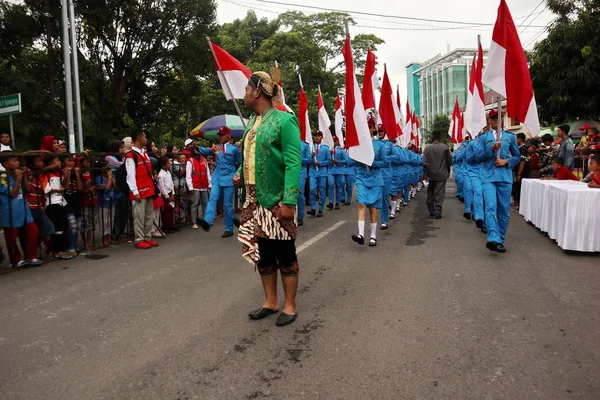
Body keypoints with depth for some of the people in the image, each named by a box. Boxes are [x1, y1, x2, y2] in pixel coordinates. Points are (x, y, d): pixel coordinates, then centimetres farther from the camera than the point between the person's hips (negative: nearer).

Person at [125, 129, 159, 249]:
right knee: (139, 217, -2)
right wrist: (135, 192, -17)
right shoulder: (130, 156, -10)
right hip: (139, 192, -8)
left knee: (150, 216, 12)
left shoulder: (145, 154, 17)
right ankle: (139, 240, 6)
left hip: (149, 190, 8)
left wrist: (152, 188, 17)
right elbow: (130, 175, -14)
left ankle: (147, 238, 21)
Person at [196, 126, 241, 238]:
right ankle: (207, 222, -31)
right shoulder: (216, 148, 10)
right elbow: (206, 151, -1)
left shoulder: (234, 149, 1)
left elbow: (240, 163, 8)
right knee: (212, 199, -16)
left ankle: (229, 229, 7)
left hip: (229, 180, -3)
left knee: (228, 204, 0)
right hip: (217, 179, 3)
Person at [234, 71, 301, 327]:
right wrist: (240, 174, 5)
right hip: (255, 201, 8)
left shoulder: (283, 120, -11)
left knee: (284, 253, 4)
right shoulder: (252, 122, 13)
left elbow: (293, 163, -17)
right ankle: (271, 301, 28)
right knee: (261, 252, 13)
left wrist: (289, 201, -23)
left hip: (277, 200, -8)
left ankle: (290, 305, 19)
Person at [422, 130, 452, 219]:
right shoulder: (445, 147, -7)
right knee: (440, 194, 0)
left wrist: (427, 172, 8)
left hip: (431, 175, 2)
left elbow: (424, 162, -7)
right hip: (442, 174, -2)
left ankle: (431, 211, 21)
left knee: (430, 193, 14)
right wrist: (447, 170, 16)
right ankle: (437, 212, -6)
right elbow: (449, 160, -1)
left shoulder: (427, 148, -4)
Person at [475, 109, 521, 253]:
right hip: (488, 177, -2)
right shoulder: (484, 137, 7)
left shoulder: (510, 137, 12)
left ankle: (500, 240, 16)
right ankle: (493, 239, -26)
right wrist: (492, 149, -15)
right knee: (491, 207, -16)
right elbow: (478, 158, -1)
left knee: (504, 209, 5)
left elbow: (517, 156, 13)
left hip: (505, 177, 3)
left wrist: (506, 161, -6)